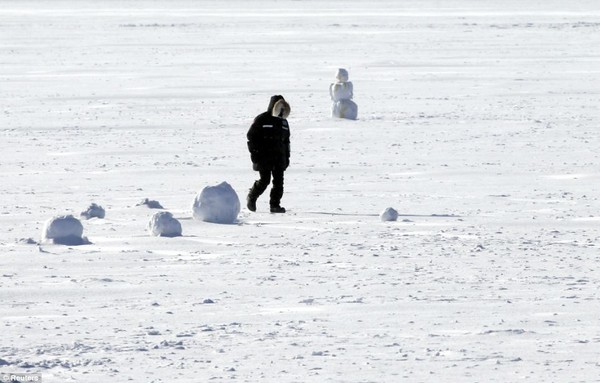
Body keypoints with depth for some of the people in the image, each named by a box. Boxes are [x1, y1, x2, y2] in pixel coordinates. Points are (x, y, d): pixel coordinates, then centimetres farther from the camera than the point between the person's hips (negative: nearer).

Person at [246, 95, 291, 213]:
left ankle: (275, 204, 2)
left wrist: (287, 157, 17)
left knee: (278, 181, -2)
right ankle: (251, 198, 15)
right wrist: (254, 153, -10)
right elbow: (251, 136, -4)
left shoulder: (283, 122, 16)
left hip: (279, 157, 6)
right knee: (264, 180, -8)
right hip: (264, 157, -6)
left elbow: (286, 141, 22)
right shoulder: (261, 120, -3)